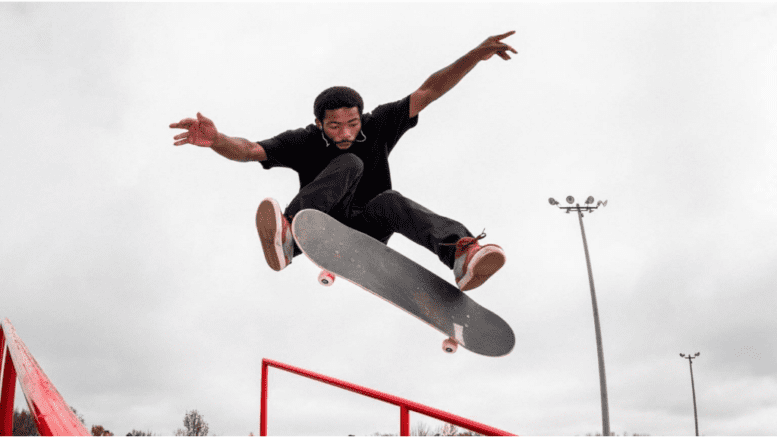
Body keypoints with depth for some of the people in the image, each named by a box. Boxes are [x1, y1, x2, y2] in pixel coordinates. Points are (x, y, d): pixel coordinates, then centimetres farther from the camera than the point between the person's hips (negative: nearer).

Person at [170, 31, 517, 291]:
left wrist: (476, 55, -22)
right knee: (349, 164, -27)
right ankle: (287, 236, -50)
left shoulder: (377, 126, -7)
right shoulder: (304, 142, -12)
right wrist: (216, 140, -48)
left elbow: (428, 92, -12)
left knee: (391, 201, -33)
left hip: (368, 232, 2)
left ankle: (460, 252, -58)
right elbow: (248, 150, -25)